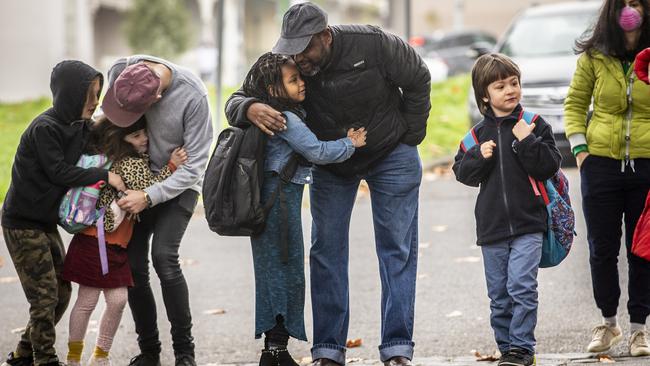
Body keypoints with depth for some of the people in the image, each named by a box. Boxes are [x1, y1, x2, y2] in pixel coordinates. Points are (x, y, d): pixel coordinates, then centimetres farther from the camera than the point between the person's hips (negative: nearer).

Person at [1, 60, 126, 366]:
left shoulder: (80, 127, 5)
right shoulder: (44, 128, -20)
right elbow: (59, 172, -22)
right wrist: (104, 176, -20)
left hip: (47, 222, 9)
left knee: (61, 292, 10)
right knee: (45, 295, -7)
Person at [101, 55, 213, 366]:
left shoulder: (192, 96, -28)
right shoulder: (120, 71, -15)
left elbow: (194, 166, -22)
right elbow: (107, 117, 7)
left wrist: (149, 197, -28)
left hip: (178, 185, -4)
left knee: (164, 257, -21)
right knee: (133, 265, -2)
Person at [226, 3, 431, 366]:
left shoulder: (374, 44, -29)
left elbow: (418, 80, -12)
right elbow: (235, 101, -20)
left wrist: (410, 138, -8)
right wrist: (251, 108, -45)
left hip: (391, 156, -3)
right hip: (330, 164, 3)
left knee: (397, 250, -5)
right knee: (327, 250, -2)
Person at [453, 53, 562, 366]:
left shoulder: (535, 125, 0)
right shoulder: (478, 134, 8)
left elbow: (549, 167, -7)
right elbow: (462, 173, 9)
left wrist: (528, 141, -17)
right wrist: (479, 156, -8)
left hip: (527, 225, -3)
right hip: (491, 229, 3)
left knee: (522, 287, -13)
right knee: (499, 296, 8)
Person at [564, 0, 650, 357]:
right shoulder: (594, 56, 2)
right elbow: (575, 103, 9)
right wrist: (578, 147, -2)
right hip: (601, 163, 1)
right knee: (602, 249, 7)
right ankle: (608, 323, 22)